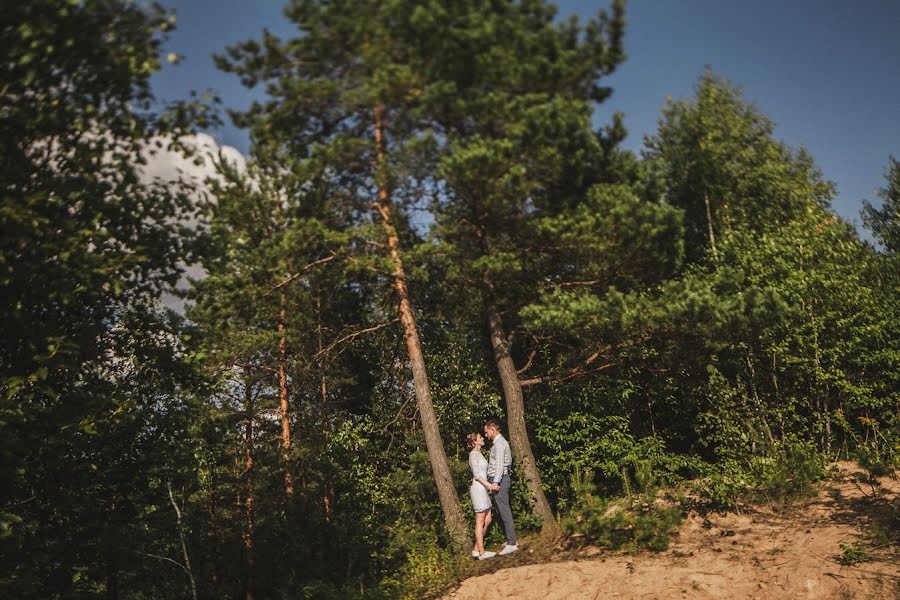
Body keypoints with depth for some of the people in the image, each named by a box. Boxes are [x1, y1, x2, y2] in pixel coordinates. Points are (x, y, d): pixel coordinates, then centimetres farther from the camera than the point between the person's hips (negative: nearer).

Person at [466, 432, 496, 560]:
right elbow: (476, 474, -16)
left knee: (487, 520, 9)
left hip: (483, 489, 9)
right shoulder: (474, 454, -11)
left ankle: (477, 550, 13)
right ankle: (481, 553, -1)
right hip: (478, 488, -9)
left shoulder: (479, 454, 17)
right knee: (480, 521, -5)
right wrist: (489, 485, -19)